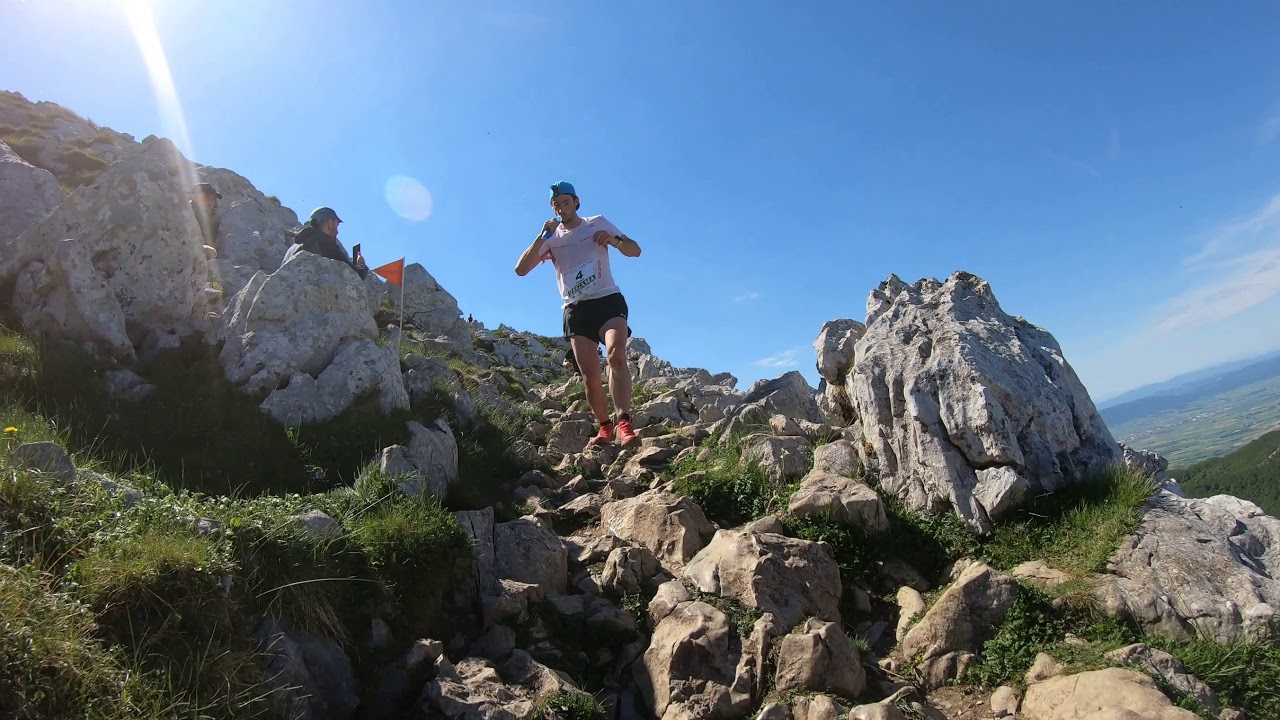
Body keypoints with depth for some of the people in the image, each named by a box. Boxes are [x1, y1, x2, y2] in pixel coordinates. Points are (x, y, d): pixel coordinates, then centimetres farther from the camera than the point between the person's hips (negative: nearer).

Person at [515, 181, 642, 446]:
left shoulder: (598, 223, 10)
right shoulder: (551, 238, 13)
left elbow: (635, 250, 8)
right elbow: (521, 270, 0)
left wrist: (613, 240, -13)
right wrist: (542, 236, -10)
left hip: (608, 300, -2)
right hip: (576, 309, 2)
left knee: (616, 354, -29)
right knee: (590, 377, -5)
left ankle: (624, 423, -38)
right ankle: (605, 427, 14)